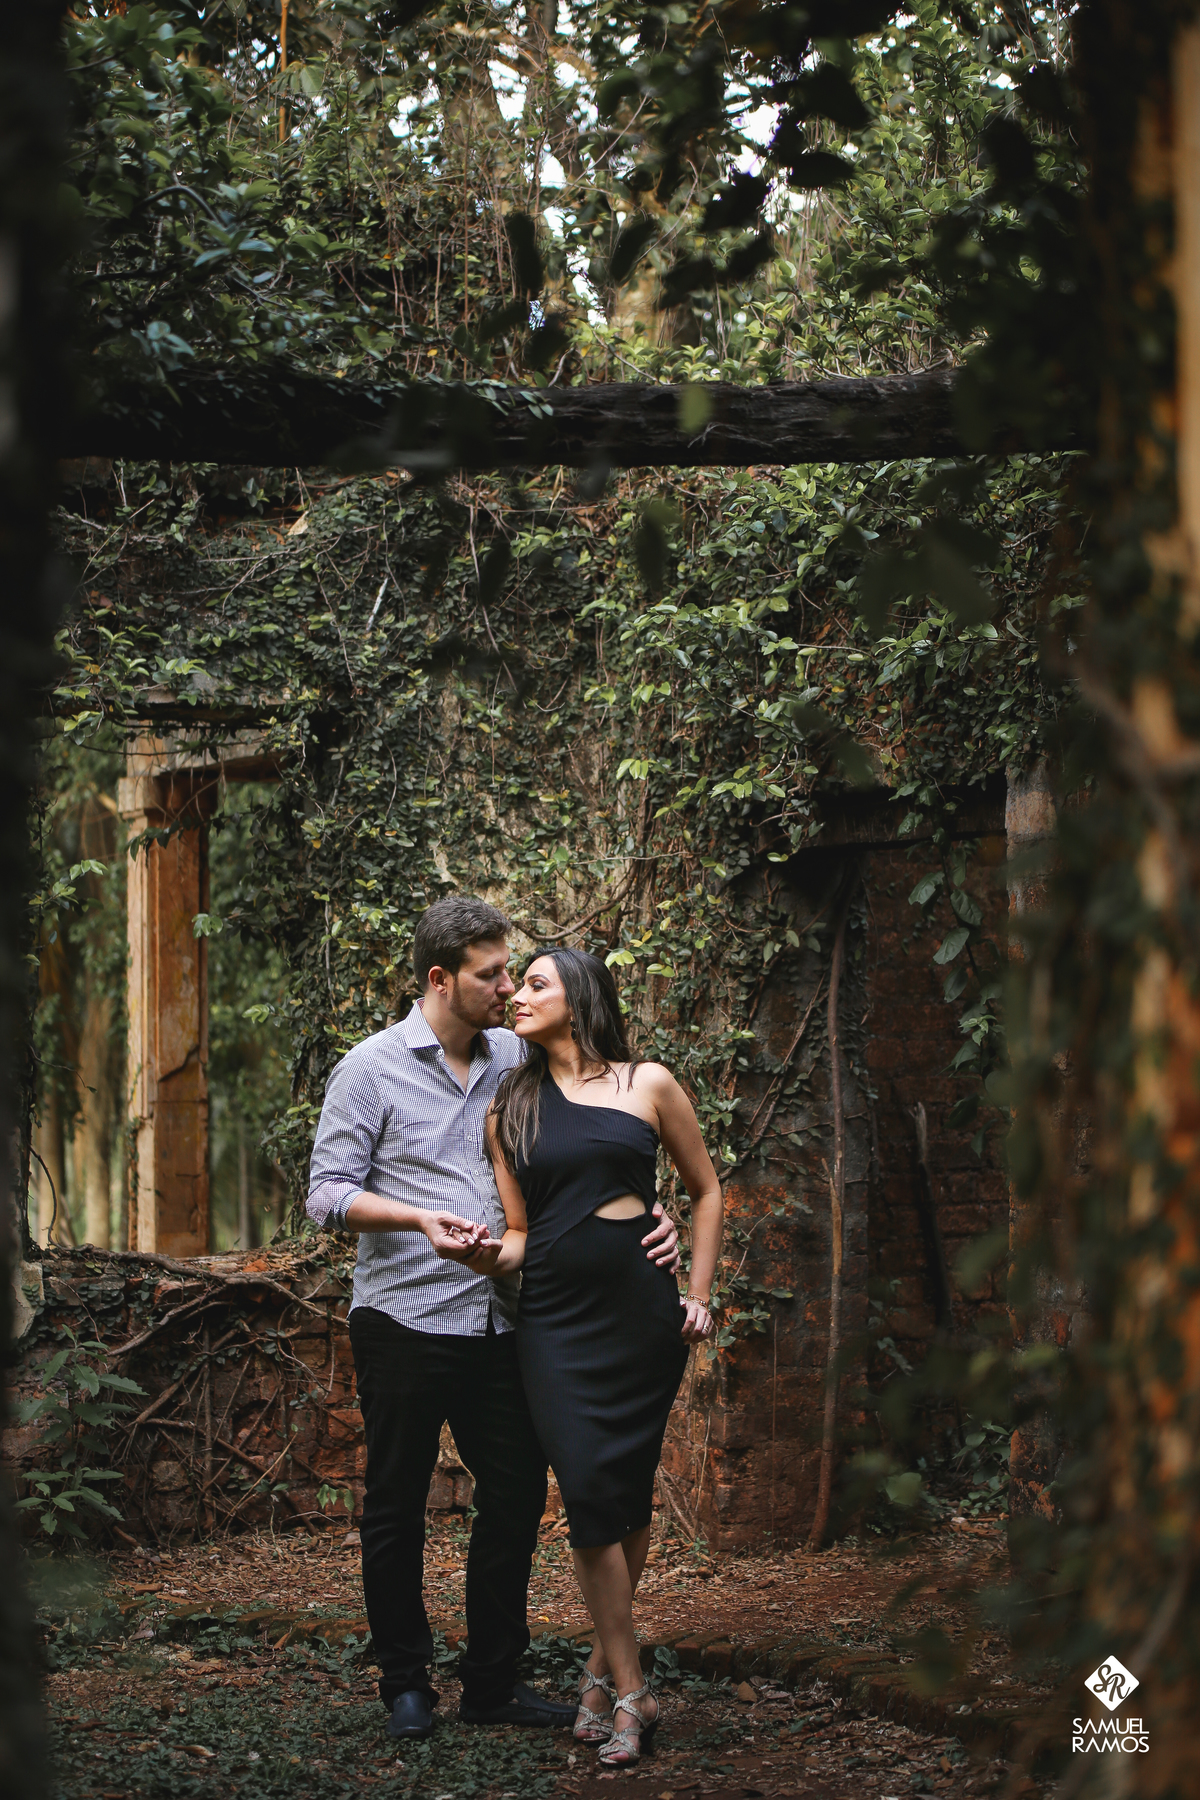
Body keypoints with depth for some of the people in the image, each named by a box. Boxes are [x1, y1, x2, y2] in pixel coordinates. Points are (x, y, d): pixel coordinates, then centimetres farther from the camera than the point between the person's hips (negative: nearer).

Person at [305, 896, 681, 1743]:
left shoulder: (516, 1058, 9)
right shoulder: (373, 1068, -4)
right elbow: (329, 1193, -7)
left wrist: (648, 1212, -5)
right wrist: (421, 1219, -23)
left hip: (501, 1321, 5)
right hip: (406, 1323, -5)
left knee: (516, 1496, 7)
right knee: (397, 1506, 4)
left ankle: (493, 1680, 19)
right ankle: (407, 1681, 17)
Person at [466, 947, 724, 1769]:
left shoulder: (646, 1085, 6)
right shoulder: (510, 1108, 11)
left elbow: (707, 1190, 13)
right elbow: (520, 1233, 12)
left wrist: (699, 1294, 6)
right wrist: (489, 1252, -11)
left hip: (643, 1314, -1)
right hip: (556, 1322, 1)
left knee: (629, 1493, 2)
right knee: (591, 1491, -9)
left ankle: (603, 1668, 16)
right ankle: (631, 1692, -4)